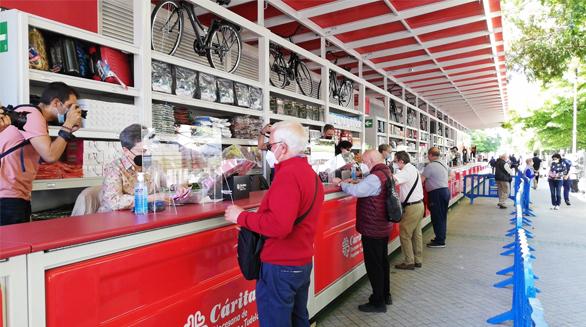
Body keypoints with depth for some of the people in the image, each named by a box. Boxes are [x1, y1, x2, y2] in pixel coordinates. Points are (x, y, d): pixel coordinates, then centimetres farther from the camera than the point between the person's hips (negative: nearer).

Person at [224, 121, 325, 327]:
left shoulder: (288, 174, -20)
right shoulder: (311, 174, 10)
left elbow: (279, 225, -29)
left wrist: (241, 217, -18)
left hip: (280, 266, -9)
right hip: (303, 262, 10)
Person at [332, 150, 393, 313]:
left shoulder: (375, 177, -24)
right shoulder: (386, 173, 7)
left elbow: (355, 190, -32)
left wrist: (340, 183, -17)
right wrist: (359, 182, 0)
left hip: (372, 229, -10)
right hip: (384, 227, 10)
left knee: (373, 265, 1)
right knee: (382, 261, 20)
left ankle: (378, 302, 12)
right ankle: (385, 295, 34)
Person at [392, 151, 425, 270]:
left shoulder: (407, 172, -20)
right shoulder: (412, 169, 12)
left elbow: (393, 180, -34)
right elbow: (399, 177, 10)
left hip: (412, 207, -10)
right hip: (419, 205, 10)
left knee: (405, 235, -1)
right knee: (417, 234, 15)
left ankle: (409, 262, 7)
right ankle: (418, 260, 23)